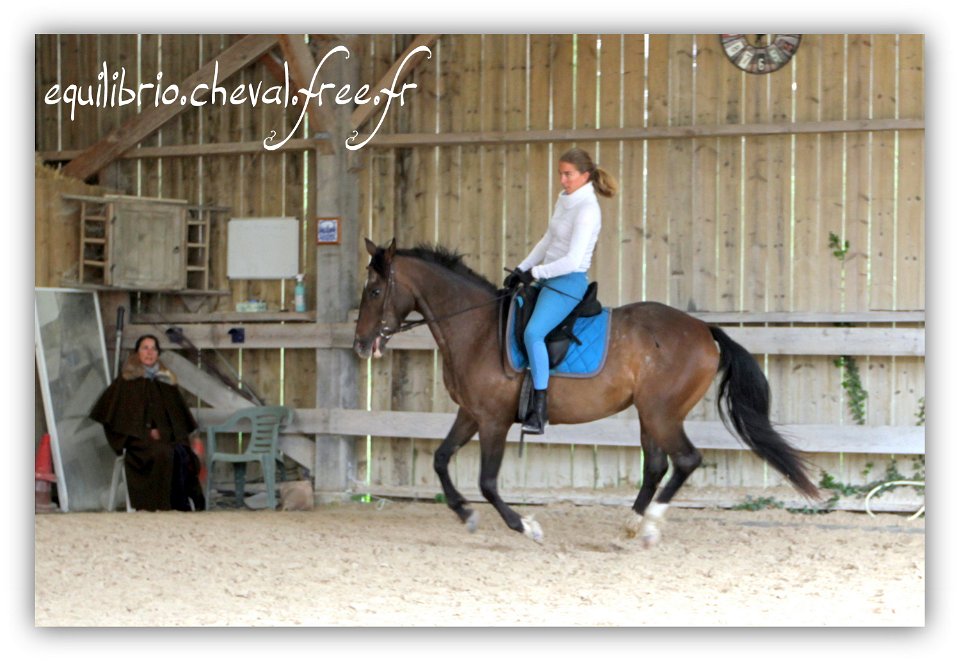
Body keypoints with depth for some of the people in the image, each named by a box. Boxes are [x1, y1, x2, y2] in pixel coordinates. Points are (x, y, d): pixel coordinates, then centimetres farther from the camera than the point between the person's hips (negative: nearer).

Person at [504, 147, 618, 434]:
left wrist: (534, 273, -13)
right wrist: (521, 269, 12)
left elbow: (572, 261, -23)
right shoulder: (564, 199, 11)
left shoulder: (587, 209, -18)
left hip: (569, 282, -10)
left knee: (533, 333, -28)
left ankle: (539, 411, -30)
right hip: (550, 279, 10)